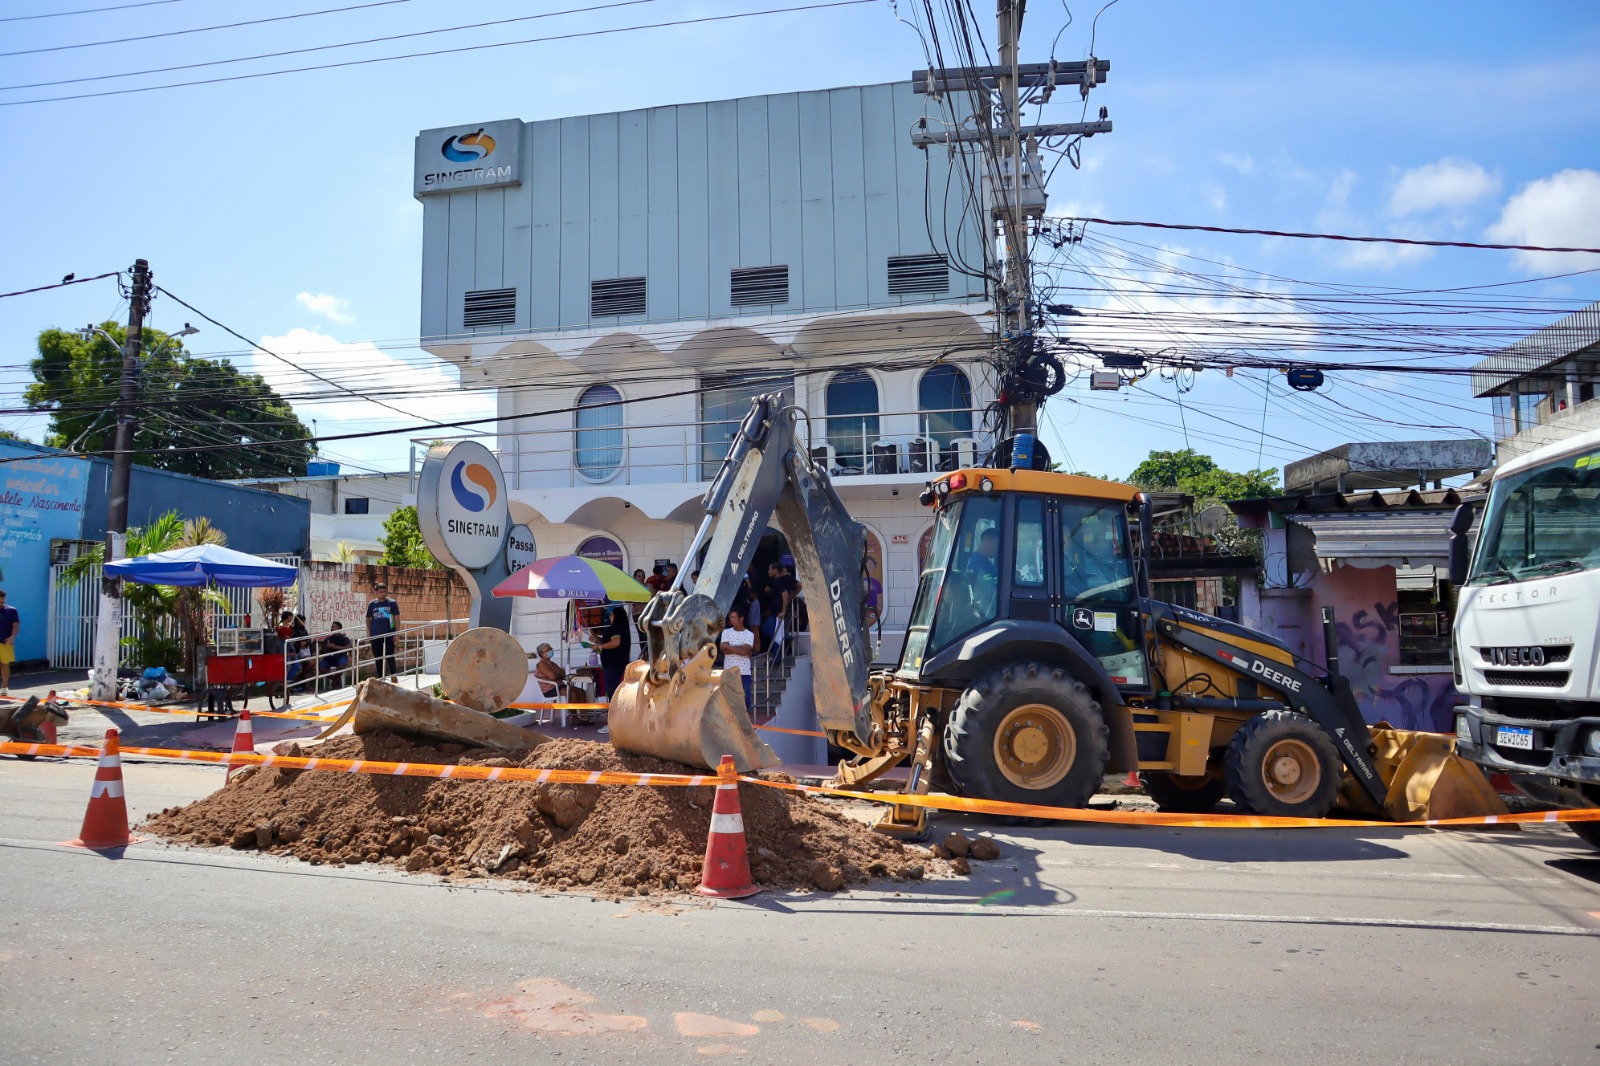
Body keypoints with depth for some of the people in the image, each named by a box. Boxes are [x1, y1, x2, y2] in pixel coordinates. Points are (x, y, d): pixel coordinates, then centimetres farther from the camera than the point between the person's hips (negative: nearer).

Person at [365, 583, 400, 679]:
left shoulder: (392, 603, -1)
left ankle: (393, 675, 10)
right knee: (378, 658, 9)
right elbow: (368, 619, 13)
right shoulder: (372, 604, 4)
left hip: (389, 635, -2)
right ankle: (380, 677, 19)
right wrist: (368, 633, 9)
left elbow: (397, 618, -1)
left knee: (390, 657, -5)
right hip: (375, 635, 2)